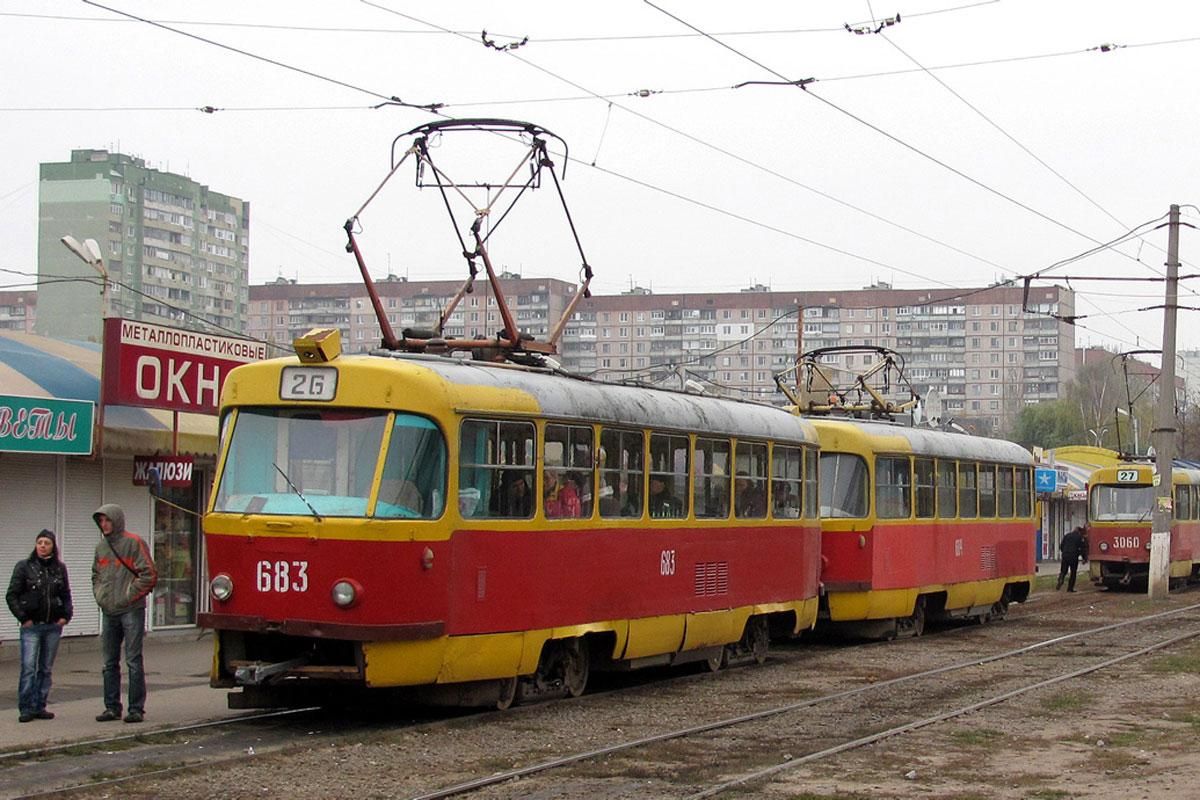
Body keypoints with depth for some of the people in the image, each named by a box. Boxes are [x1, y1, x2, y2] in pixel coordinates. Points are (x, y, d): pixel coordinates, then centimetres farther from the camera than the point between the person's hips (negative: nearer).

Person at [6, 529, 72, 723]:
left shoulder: (60, 568, 8)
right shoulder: (24, 567, -1)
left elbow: (66, 595, 16)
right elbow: (11, 596, 0)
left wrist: (66, 616, 2)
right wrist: (23, 618, -7)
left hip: (53, 626, 3)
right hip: (31, 626, -3)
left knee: (46, 669, 7)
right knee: (28, 668, -9)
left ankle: (39, 707, 13)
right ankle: (26, 708, -4)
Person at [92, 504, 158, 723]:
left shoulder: (134, 542, -6)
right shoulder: (101, 546, 14)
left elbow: (150, 574, -11)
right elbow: (96, 575, 28)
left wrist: (129, 595, -12)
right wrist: (99, 595, 12)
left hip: (131, 611, -7)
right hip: (108, 612, 7)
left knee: (133, 661, -4)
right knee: (109, 662, 9)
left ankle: (136, 709, -1)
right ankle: (112, 707, 15)